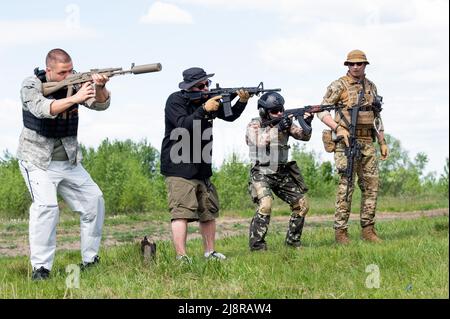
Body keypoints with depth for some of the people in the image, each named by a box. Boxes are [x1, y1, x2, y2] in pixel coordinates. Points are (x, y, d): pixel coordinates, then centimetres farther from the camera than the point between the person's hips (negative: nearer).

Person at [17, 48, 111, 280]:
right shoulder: (31, 86, -13)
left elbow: (101, 104, -10)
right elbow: (42, 109, -31)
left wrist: (100, 87, -31)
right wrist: (75, 98, -41)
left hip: (69, 162, 6)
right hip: (38, 162, -5)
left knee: (94, 200, 5)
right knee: (46, 204, -24)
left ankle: (90, 260, 18)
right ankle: (40, 267, -21)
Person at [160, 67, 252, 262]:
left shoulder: (207, 99, 9)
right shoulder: (175, 101, -10)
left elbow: (230, 116, 13)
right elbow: (184, 126, -23)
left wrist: (242, 102, -6)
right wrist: (204, 109, -29)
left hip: (201, 168, 8)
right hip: (179, 168, -8)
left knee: (209, 211, 13)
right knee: (181, 212, -14)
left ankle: (209, 252, 24)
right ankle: (181, 257, -18)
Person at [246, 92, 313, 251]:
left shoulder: (284, 122, 7)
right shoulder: (254, 125, -7)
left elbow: (303, 136, 0)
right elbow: (259, 141, -26)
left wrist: (306, 123, -21)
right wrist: (277, 128, -33)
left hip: (283, 173, 6)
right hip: (262, 174, -6)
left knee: (302, 204, 4)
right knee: (265, 205, -27)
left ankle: (292, 240, 21)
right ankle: (256, 245, -18)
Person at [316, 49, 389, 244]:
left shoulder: (371, 87, 15)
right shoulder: (338, 86, -3)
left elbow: (377, 117, 21)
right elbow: (322, 112, -5)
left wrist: (383, 143, 16)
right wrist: (338, 128, -19)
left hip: (367, 142, 6)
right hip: (346, 141, -6)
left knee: (371, 185, 4)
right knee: (346, 186, -8)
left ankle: (368, 229, 11)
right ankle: (341, 231, -5)